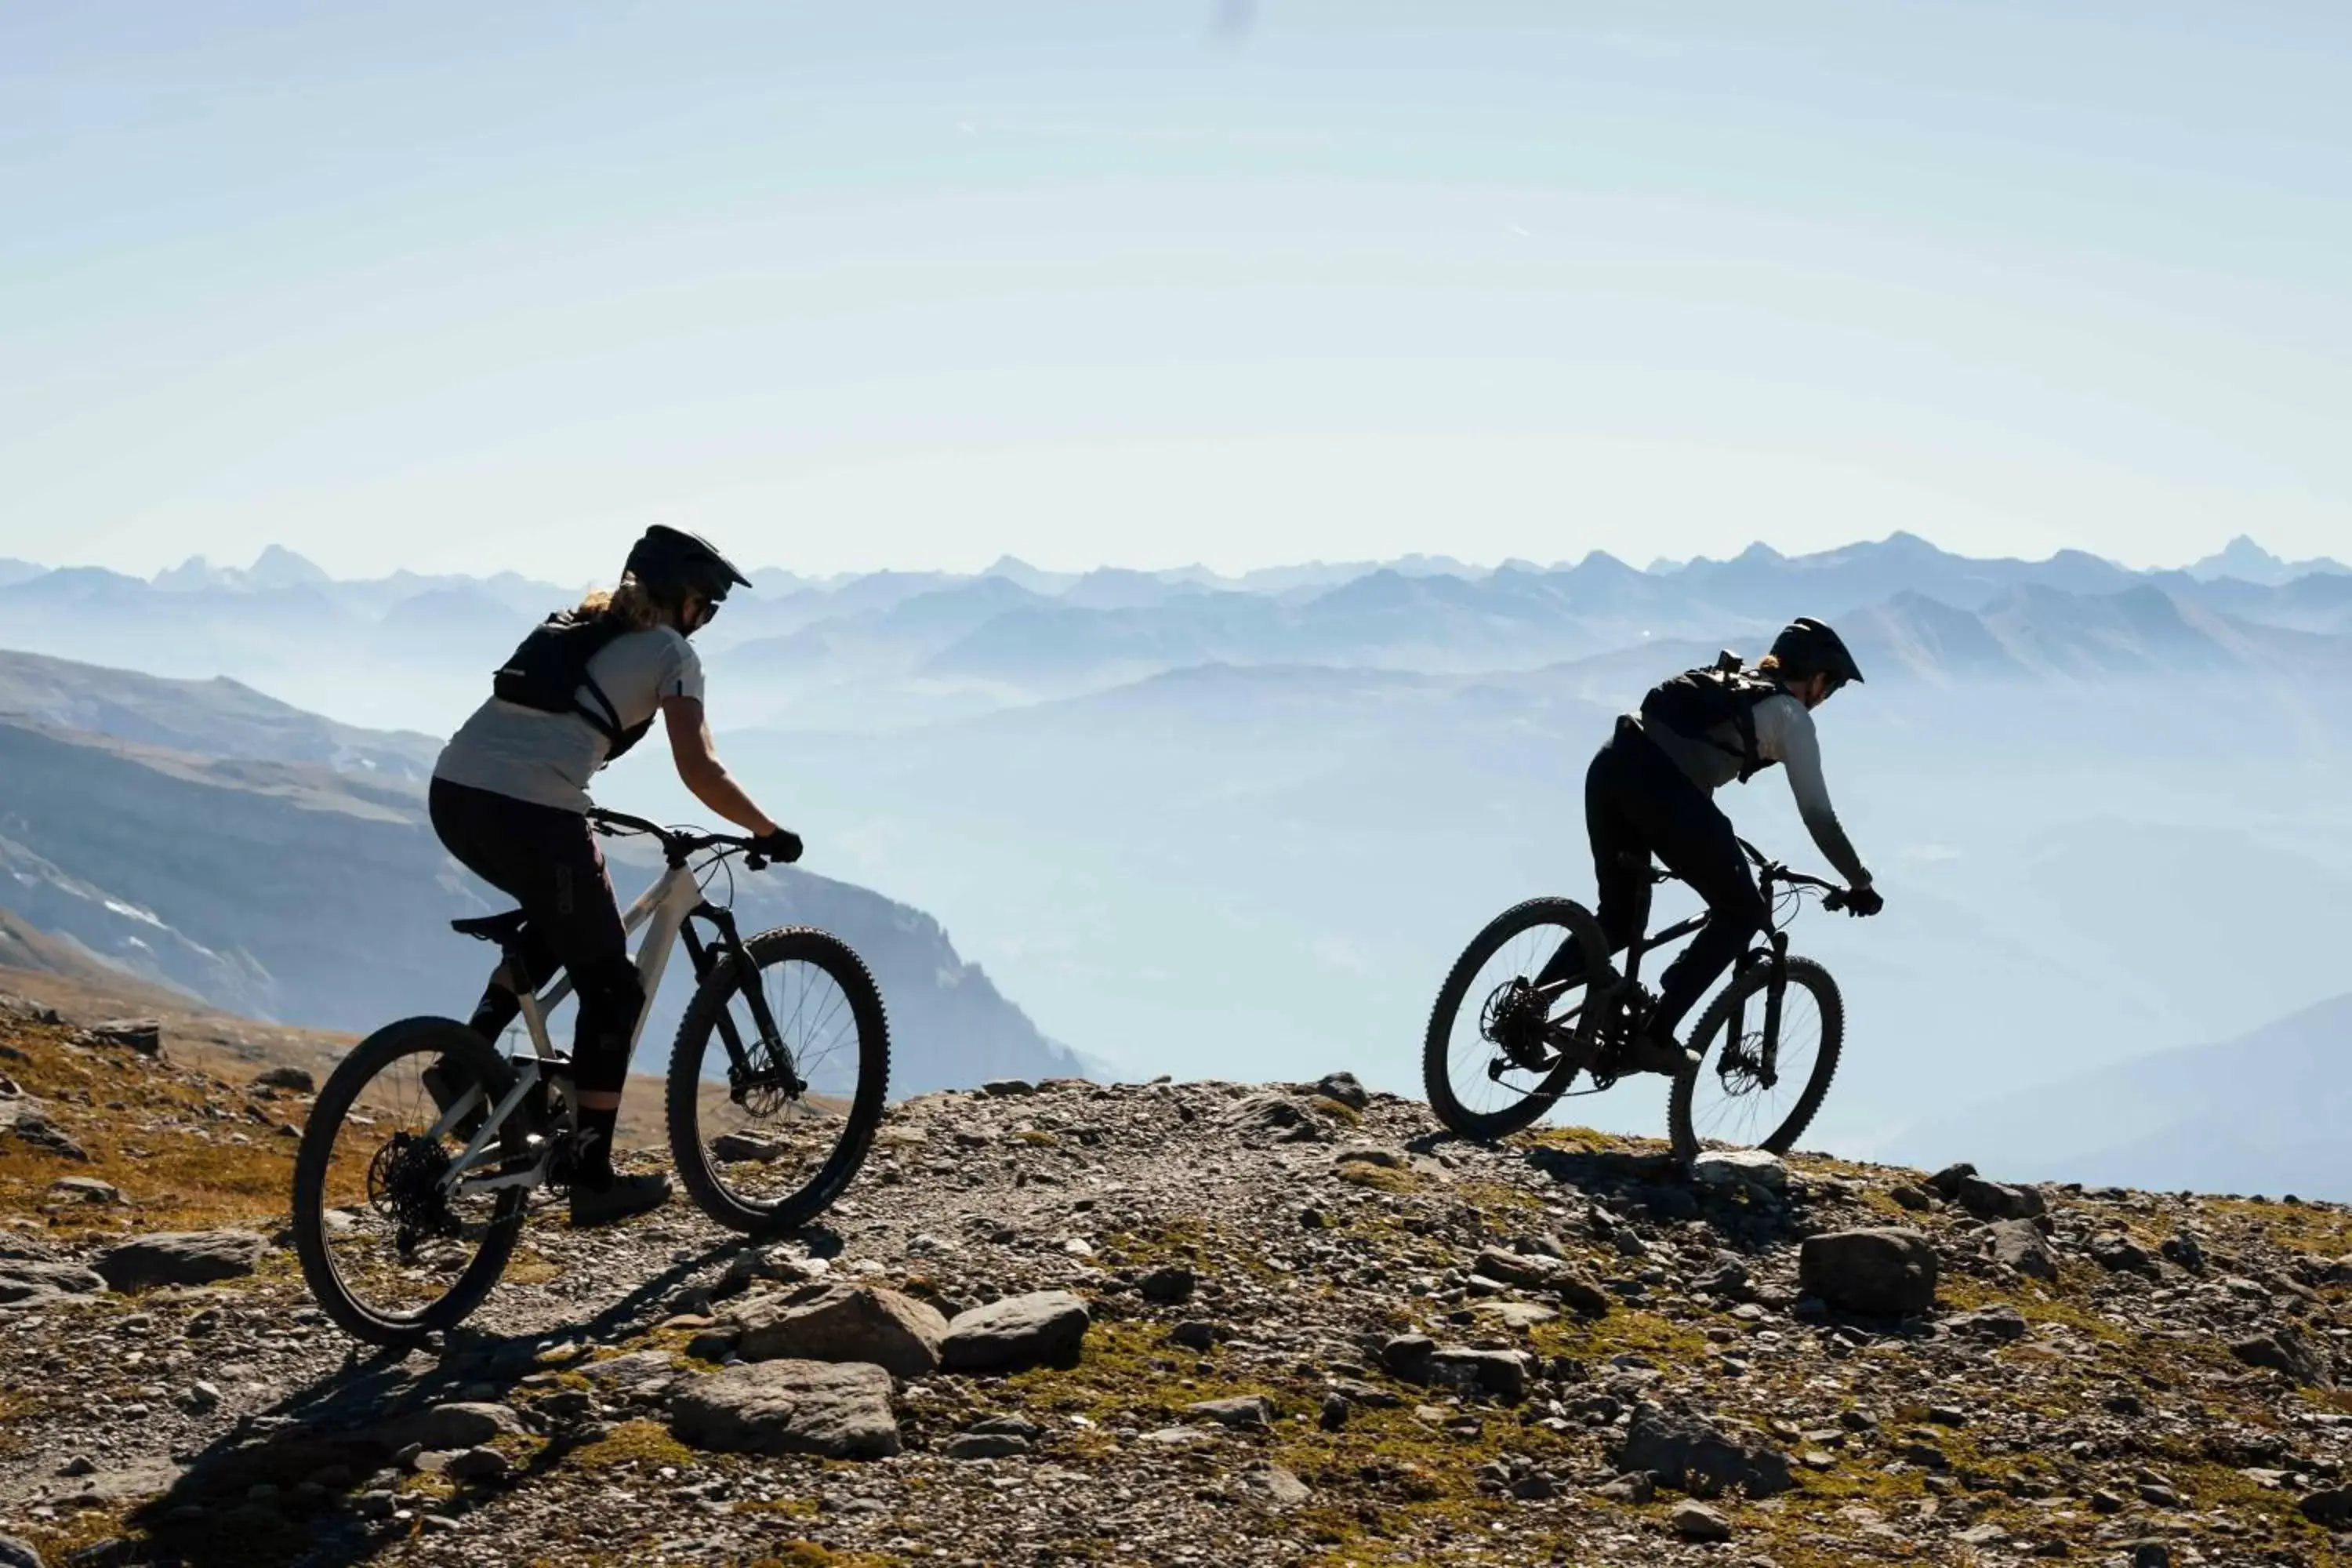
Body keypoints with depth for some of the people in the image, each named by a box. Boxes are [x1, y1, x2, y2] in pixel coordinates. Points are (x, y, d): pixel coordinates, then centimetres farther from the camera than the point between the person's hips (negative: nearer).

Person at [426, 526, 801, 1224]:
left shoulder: (571, 625, 27)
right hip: (528, 812, -7)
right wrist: (768, 832, 7)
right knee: (613, 988, 9)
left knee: (560, 923, 33)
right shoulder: (670, 652, 7)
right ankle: (592, 1178, 10)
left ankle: (466, 1061, 18)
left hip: (452, 793, 7)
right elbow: (698, 771, -4)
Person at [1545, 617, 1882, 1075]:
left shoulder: (1728, 682, 33)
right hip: (1657, 784, -7)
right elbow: (1818, 817, 10)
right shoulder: (1790, 715, 12)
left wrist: (1715, 847, 54)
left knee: (1620, 918, 23)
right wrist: (1860, 884, 23)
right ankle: (1655, 1036, 3)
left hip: (1609, 765, 7)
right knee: (1742, 913, 11)